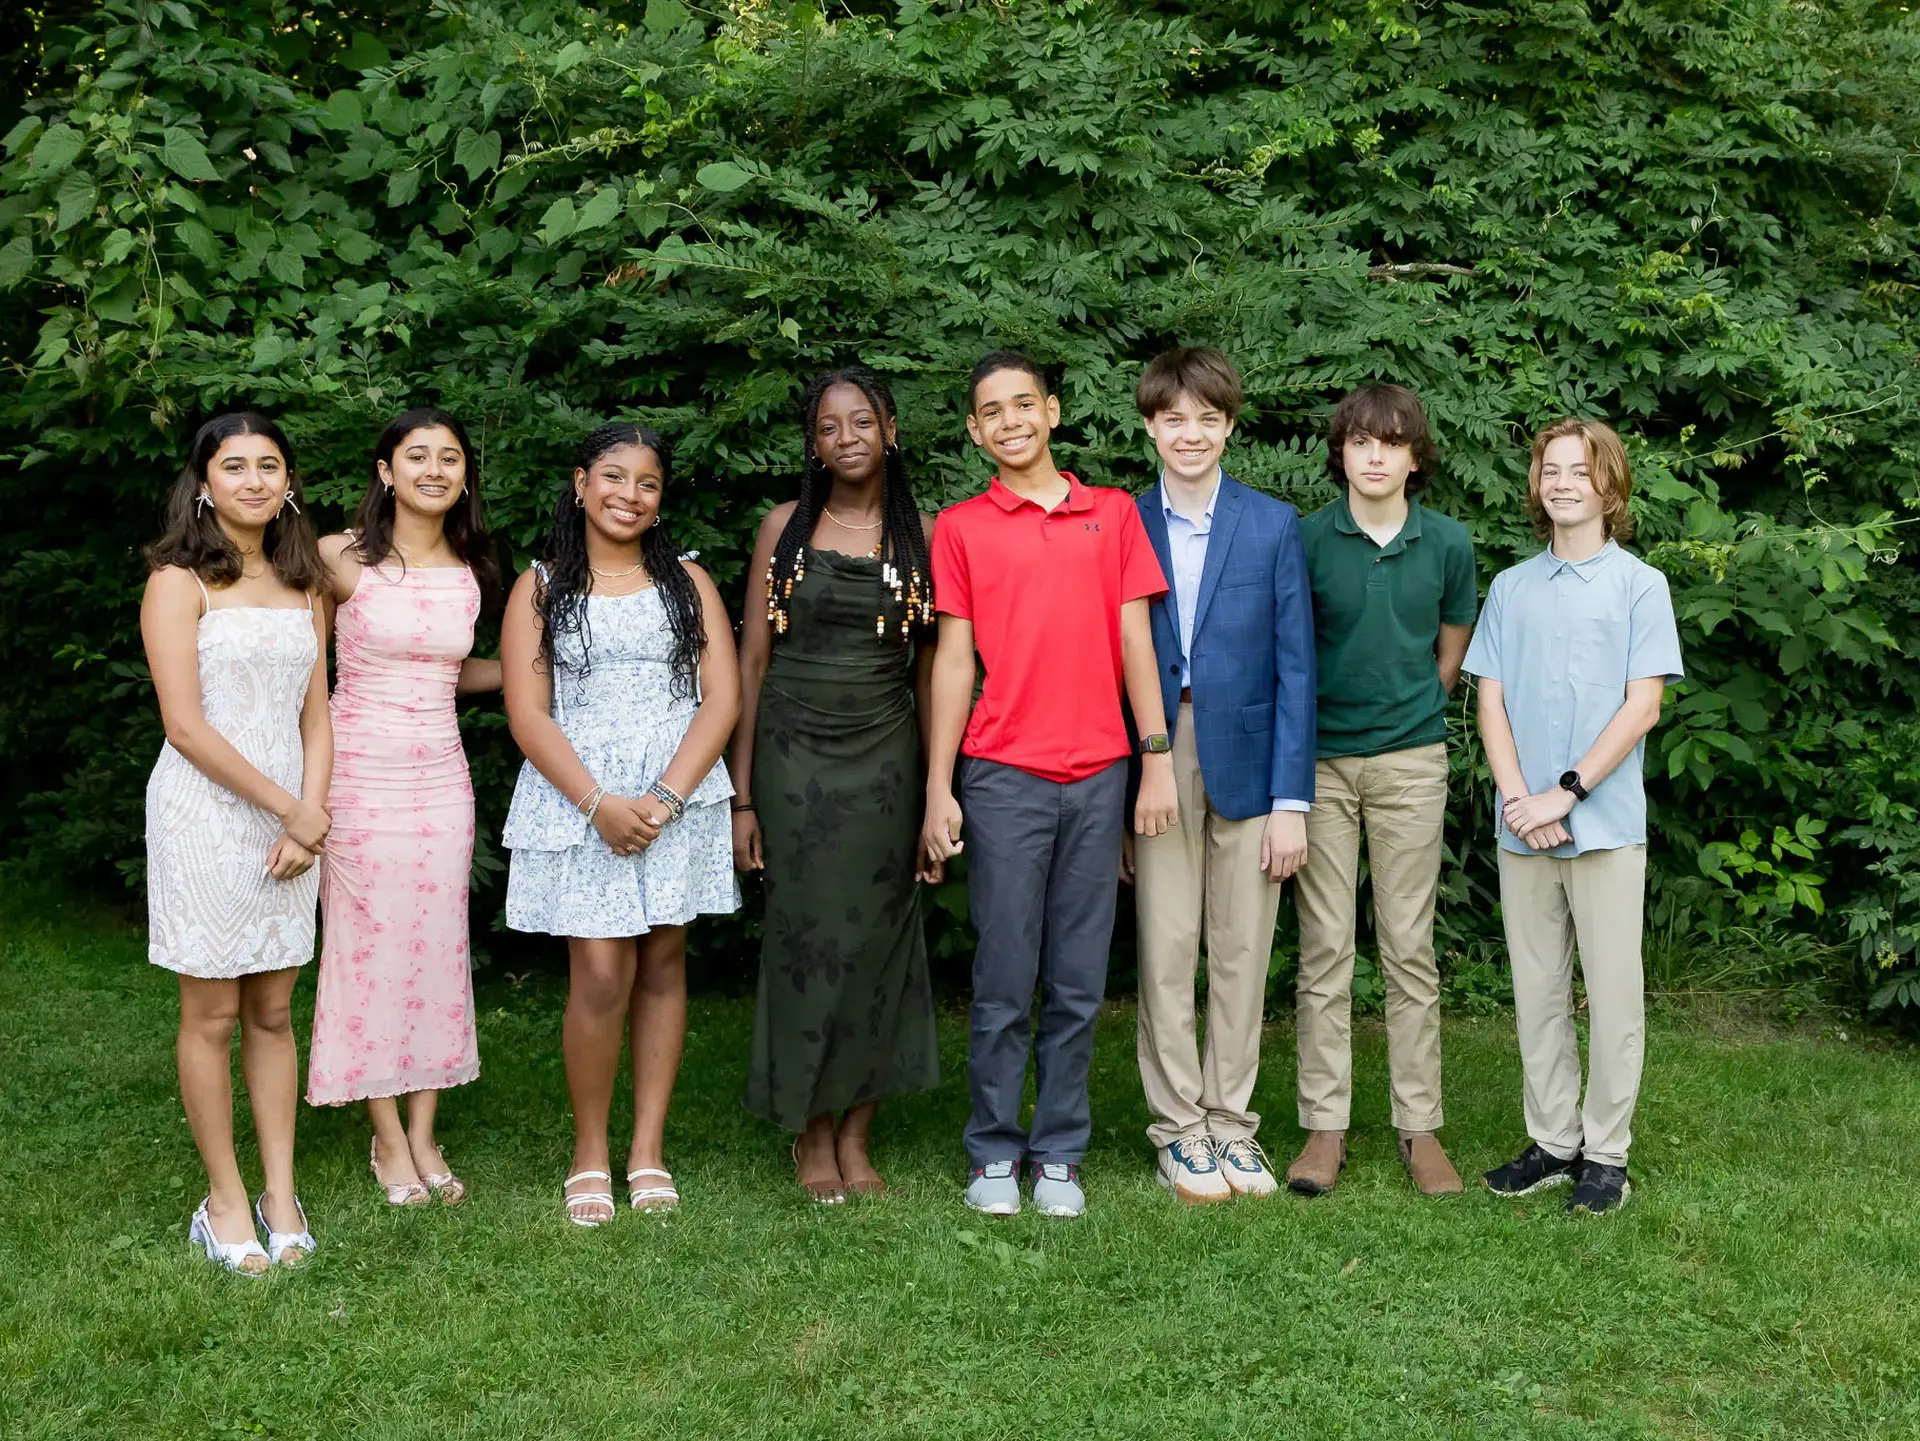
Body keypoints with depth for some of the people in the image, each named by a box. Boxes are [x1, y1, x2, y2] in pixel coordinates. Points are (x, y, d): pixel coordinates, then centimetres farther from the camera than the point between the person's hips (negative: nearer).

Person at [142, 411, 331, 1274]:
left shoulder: (302, 587, 12)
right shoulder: (180, 584, -6)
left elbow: (315, 717, 10)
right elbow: (185, 725, -13)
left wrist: (311, 815, -6)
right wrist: (287, 808, -12)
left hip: (290, 816, 5)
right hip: (205, 813, -5)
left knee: (274, 1011, 9)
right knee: (213, 1014, 1)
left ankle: (280, 1193, 16)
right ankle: (225, 1199, 12)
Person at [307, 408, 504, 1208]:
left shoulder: (470, 573, 7)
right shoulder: (342, 560, -7)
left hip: (440, 775, 4)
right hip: (358, 772, -4)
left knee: (438, 948, 6)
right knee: (369, 947, 1)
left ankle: (424, 1136, 17)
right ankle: (388, 1140, 14)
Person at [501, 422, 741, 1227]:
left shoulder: (687, 582, 10)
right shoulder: (540, 589, 6)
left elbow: (722, 699, 1)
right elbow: (527, 716, -2)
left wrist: (664, 798, -11)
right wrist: (600, 804, -14)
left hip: (679, 799, 2)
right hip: (576, 801, -2)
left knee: (662, 965, 4)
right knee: (602, 977, -8)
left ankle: (649, 1147, 14)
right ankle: (589, 1152, 8)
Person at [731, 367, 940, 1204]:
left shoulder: (921, 535, 5)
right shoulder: (785, 529, 2)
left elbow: (931, 667, 7)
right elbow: (751, 663, 2)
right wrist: (742, 796, -3)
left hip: (884, 760, 1)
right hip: (795, 758, -1)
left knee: (877, 939, 3)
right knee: (806, 937, 1)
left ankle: (855, 1137, 15)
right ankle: (810, 1137, 15)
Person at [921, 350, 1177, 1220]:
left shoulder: (1114, 514, 10)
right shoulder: (960, 527, 6)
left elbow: (1135, 642, 9)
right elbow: (953, 661, 4)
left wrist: (1158, 759, 2)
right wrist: (937, 791, -1)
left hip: (1100, 776, 2)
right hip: (1004, 777, -2)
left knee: (1079, 984, 6)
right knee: (1005, 981, 1)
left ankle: (1059, 1154, 15)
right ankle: (994, 1155, 12)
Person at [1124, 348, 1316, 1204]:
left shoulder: (1273, 525, 4)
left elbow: (1295, 666, 1)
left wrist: (1292, 798, -5)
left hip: (1246, 764, 1)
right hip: (1153, 768, 0)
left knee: (1241, 952, 7)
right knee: (1165, 953, 2)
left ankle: (1231, 1121, 18)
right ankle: (1179, 1127, 13)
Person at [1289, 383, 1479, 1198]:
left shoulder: (1448, 543, 2)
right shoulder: (1304, 539, -3)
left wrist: (1410, 716, 13)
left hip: (1410, 760, 1)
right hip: (1319, 758, -1)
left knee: (1410, 948, 5)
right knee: (1324, 948, 2)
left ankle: (1419, 1125, 13)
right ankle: (1325, 1125, 10)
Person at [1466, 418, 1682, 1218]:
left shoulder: (1639, 585, 0)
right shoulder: (1510, 588, 10)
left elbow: (1643, 707, -6)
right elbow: (1490, 701, 6)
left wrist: (1564, 793, -13)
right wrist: (1517, 799, -8)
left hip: (1604, 823, -3)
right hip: (1521, 829, 3)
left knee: (1613, 994, 1)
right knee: (1537, 993, 10)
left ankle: (1606, 1152, 11)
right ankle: (1552, 1142, 20)